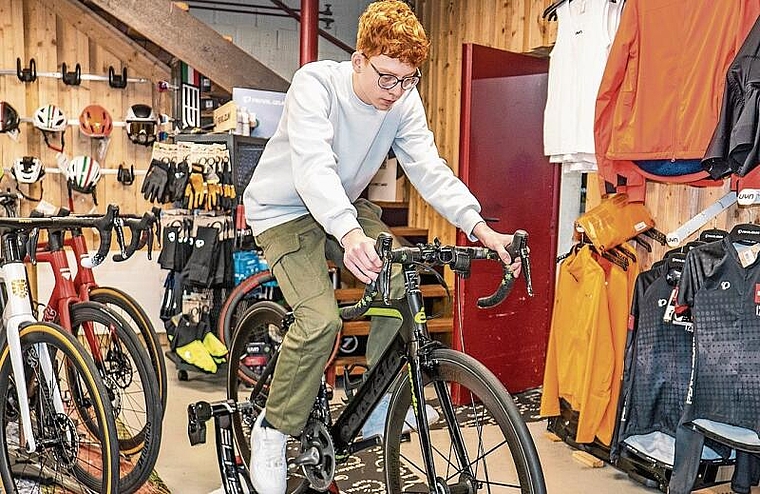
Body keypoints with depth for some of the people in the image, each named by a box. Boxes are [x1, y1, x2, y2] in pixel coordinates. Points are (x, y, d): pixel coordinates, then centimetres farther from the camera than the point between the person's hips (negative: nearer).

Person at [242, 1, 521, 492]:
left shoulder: (405, 101, -10)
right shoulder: (315, 83, -26)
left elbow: (430, 168, -17)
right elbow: (313, 167, -40)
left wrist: (482, 229, -32)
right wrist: (349, 234, -58)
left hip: (345, 205, 6)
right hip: (286, 207, -5)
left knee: (401, 283, -13)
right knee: (321, 319, -24)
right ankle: (273, 431, -1)